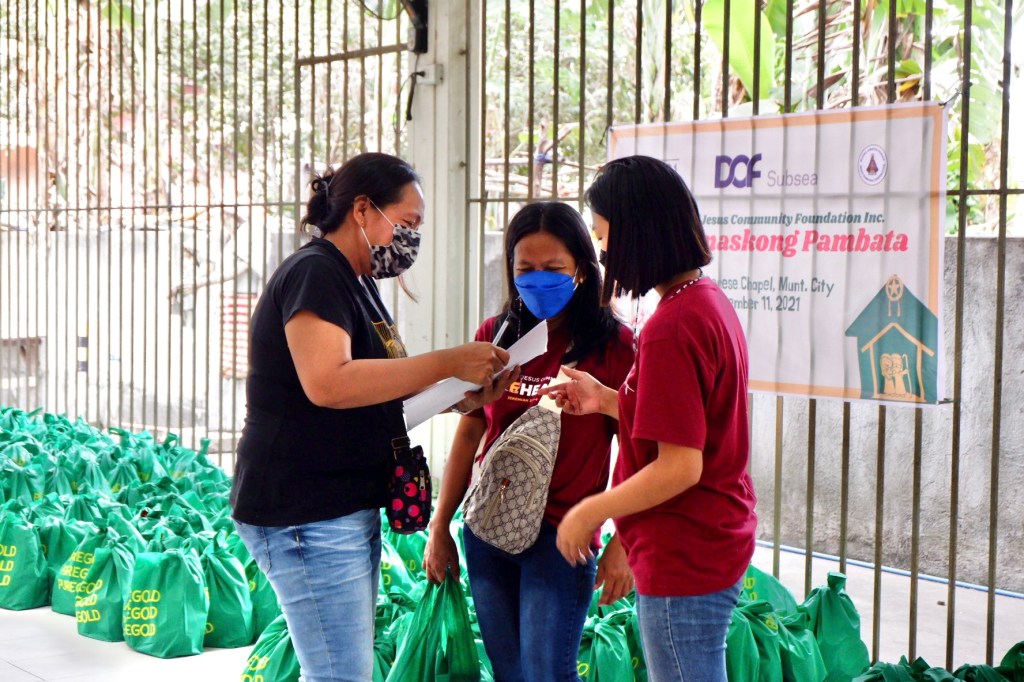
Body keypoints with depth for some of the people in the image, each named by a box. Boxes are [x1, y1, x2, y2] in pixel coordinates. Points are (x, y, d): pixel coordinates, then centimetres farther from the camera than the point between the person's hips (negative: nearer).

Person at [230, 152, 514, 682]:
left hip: (350, 509, 10)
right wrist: (447, 363, -24)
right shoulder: (314, 272, -13)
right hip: (305, 514, -10)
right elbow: (327, 383, -28)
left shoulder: (355, 281, 18)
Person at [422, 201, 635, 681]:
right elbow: (468, 433, 12)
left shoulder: (613, 347, -8)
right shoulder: (496, 336, 6)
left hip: (559, 536, -5)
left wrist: (621, 543, -12)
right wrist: (439, 528, 12)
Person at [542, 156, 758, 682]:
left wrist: (588, 513, -13)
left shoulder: (671, 329, -23)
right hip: (717, 542, 10)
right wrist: (606, 400, 12)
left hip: (683, 556, -10)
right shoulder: (711, 301, 7)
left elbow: (680, 466, -24)